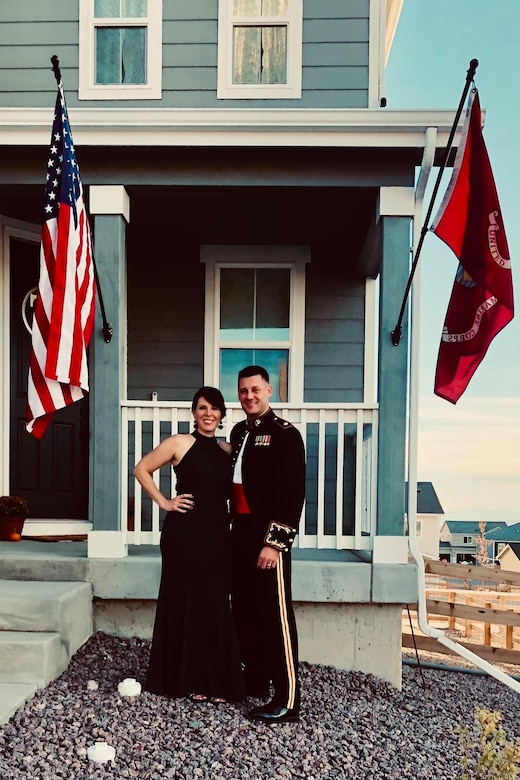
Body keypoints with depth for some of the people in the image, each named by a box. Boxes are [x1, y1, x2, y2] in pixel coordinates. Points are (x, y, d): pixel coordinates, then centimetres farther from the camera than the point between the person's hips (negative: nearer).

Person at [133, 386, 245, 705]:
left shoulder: (228, 450, 11)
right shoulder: (180, 443, -3)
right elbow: (142, 469, 0)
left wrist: (229, 517, 5)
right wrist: (164, 502, -5)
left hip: (218, 535, 5)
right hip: (185, 533, -4)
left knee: (215, 604, 6)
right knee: (185, 602, 2)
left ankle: (214, 680, 17)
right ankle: (186, 679, 13)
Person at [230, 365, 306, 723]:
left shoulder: (285, 434, -9)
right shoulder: (239, 432, 14)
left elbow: (293, 493, -16)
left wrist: (275, 542, -20)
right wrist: (233, 529, 11)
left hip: (269, 538, -8)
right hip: (240, 534, 8)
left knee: (276, 615, -4)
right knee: (244, 611, 15)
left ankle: (287, 701, 3)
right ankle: (255, 680, 30)